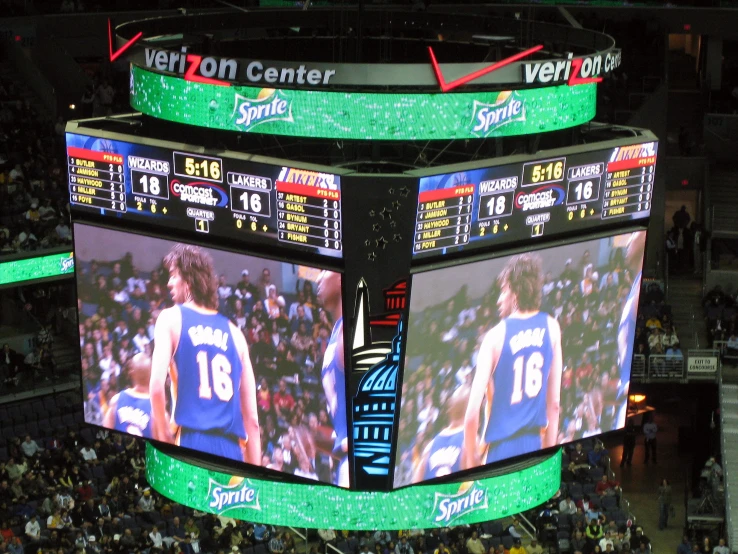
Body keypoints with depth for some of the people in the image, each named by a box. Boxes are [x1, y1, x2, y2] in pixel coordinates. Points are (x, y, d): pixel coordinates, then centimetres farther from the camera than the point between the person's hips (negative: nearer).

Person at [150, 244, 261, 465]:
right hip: (231, 448, 4)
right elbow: (252, 417, 15)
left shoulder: (171, 318, 7)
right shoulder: (234, 331, 19)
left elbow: (157, 386, -10)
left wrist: (163, 439, 0)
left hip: (191, 442, -4)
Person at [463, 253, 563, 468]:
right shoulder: (552, 327, 5)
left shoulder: (495, 336, -5)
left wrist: (470, 458, 2)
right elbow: (554, 403, 7)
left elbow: (472, 412, -10)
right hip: (535, 444, 3)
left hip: (501, 447, -3)